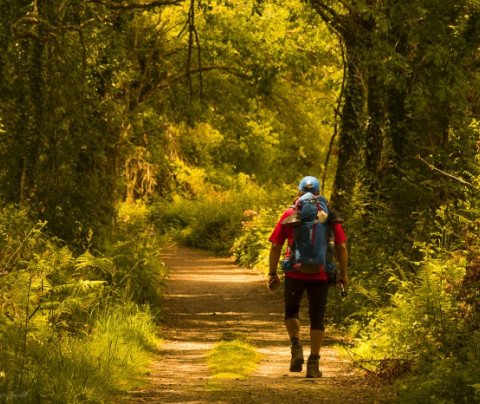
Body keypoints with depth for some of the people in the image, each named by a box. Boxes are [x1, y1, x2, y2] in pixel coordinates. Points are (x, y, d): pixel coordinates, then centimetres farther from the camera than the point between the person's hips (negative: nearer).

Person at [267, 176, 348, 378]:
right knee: (317, 316, 7)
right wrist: (343, 273, 11)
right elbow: (341, 247, 1)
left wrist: (272, 273, 8)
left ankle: (296, 347, -2)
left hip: (295, 272, -1)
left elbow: (276, 246, 0)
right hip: (320, 274, 1)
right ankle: (313, 363, 3)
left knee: (291, 310, 19)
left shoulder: (290, 214, 2)